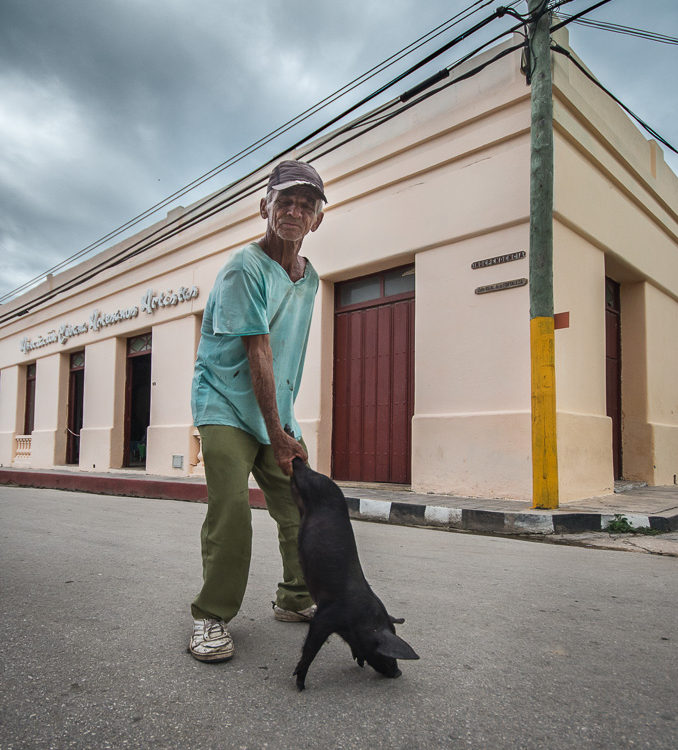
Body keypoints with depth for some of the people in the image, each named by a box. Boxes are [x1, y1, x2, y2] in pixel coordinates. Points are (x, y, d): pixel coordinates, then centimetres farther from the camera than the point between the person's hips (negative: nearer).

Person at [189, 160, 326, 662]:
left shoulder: (309, 278, 10)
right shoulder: (245, 268, -14)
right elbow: (258, 353, -20)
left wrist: (286, 426, 18)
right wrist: (277, 434, -20)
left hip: (276, 411, 7)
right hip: (226, 404, -7)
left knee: (301, 506, 5)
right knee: (231, 509, -16)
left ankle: (295, 600, 23)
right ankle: (211, 617, 2)